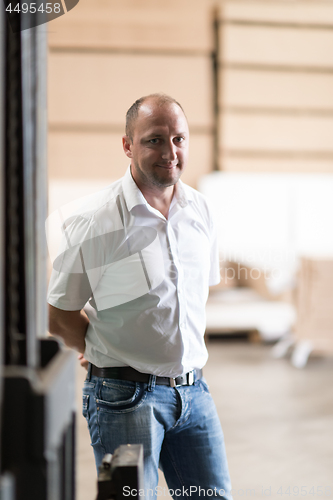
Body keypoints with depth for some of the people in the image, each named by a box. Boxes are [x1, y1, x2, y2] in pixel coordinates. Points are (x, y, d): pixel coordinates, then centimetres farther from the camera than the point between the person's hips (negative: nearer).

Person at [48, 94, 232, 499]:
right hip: (125, 396, -5)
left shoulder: (199, 210, 5)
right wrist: (107, 357, 3)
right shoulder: (93, 222, -12)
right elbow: (58, 314, -5)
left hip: (193, 390, 5)